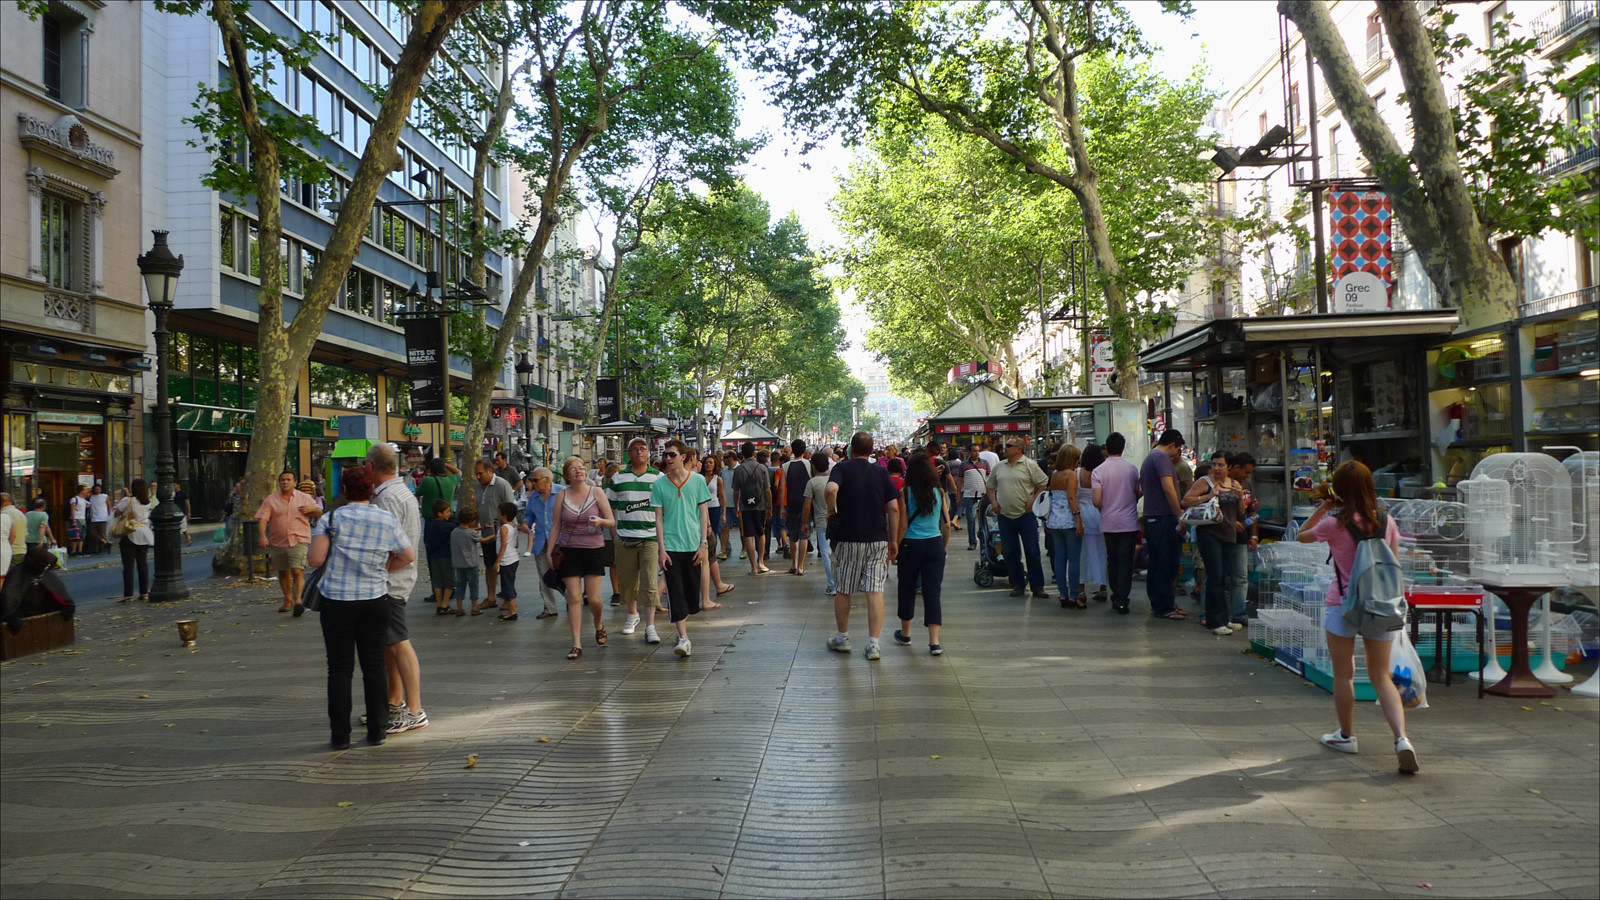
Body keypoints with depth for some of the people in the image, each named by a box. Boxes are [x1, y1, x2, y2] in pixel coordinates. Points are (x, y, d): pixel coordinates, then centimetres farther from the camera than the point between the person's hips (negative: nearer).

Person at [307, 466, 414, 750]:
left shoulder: (331, 519, -6)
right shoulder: (388, 521, 1)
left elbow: (315, 559, -11)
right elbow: (408, 557, 9)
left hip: (336, 602, -1)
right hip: (375, 601, 2)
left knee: (340, 668, 5)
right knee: (374, 666, 10)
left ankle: (340, 735, 7)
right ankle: (377, 730, 13)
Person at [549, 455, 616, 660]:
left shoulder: (597, 492, 0)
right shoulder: (562, 495, 4)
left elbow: (612, 522, -1)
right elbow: (556, 526, 10)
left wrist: (600, 521, -22)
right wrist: (549, 551, 7)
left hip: (593, 549, -1)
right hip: (569, 551, 1)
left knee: (593, 598, -3)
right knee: (574, 598, -5)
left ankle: (599, 624, 30)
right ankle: (577, 644, 1)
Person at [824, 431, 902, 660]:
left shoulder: (843, 468, -2)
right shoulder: (881, 472, 5)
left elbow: (831, 489, -25)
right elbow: (893, 507, 0)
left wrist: (831, 511, -7)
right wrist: (894, 540, 7)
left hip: (848, 539, -1)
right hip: (878, 539, 2)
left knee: (843, 591, 14)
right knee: (875, 591, 0)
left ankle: (843, 638, 25)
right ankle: (873, 644, -4)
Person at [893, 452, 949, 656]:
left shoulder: (906, 492, -7)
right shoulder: (939, 492, 0)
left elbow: (903, 525, -8)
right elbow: (947, 525, 3)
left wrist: (895, 549, 2)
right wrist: (944, 547, 17)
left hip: (911, 545, -2)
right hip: (935, 544, 2)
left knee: (907, 589, 14)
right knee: (932, 591, 2)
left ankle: (905, 634, 29)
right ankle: (934, 642, -5)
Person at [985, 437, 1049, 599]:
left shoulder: (1030, 465, -2)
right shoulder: (999, 466, 12)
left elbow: (1043, 483, -1)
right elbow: (989, 486, 21)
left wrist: (1033, 500, -10)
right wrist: (993, 502, 8)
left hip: (1026, 515, -4)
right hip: (1005, 516, 4)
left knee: (1032, 552, -2)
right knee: (1010, 553, 7)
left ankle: (1037, 586, 7)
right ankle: (1018, 584, 16)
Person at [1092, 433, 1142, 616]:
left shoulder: (1098, 471, -7)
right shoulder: (1132, 469, -2)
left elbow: (1097, 501, -10)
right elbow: (1138, 494, 7)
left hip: (1109, 523, 1)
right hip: (1129, 523, 0)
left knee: (1112, 559, 14)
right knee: (1126, 560, 1)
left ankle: (1115, 597, 20)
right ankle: (1121, 600, -6)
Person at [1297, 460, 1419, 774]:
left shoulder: (1335, 524, -11)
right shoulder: (1386, 522, 0)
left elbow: (1301, 536, 6)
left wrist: (1323, 508, 7)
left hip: (1342, 604, -3)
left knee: (1343, 674, 12)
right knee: (1381, 677, 9)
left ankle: (1346, 735, 26)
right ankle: (1402, 738, -8)